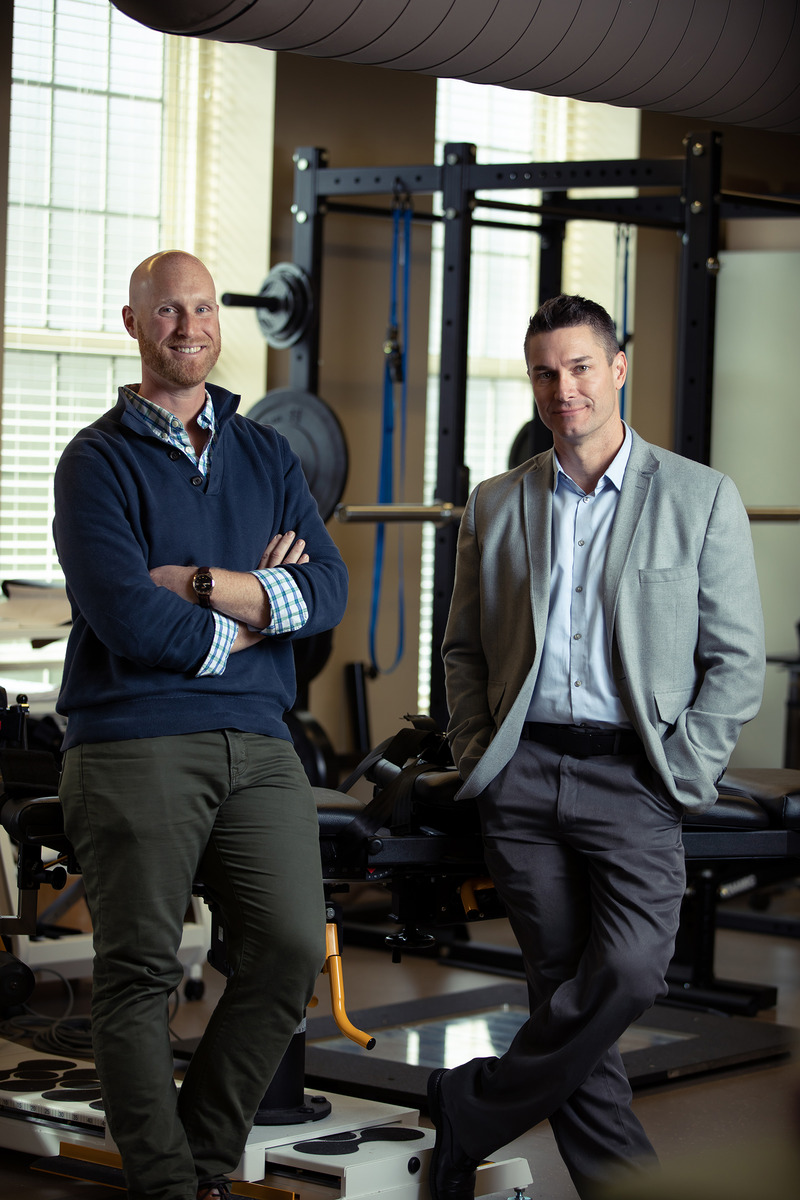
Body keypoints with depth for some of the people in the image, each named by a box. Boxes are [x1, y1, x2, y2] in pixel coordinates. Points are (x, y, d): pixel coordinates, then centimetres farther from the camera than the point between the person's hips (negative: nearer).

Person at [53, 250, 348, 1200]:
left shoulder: (267, 456, 17)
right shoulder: (98, 461, 1)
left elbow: (329, 589, 2)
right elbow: (129, 621, -13)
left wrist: (204, 585, -10)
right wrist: (258, 613, -1)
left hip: (256, 744, 5)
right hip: (133, 742, -4)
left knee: (291, 950, -3)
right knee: (140, 972, -3)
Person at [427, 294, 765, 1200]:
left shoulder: (700, 498, 4)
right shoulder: (495, 507, 12)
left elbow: (737, 660, 3)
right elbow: (463, 647, 20)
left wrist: (681, 774, -5)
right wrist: (474, 750, 5)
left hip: (632, 778, -2)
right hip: (523, 775, 3)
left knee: (630, 970, -20)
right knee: (560, 984, 1)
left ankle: (473, 1107, -4)